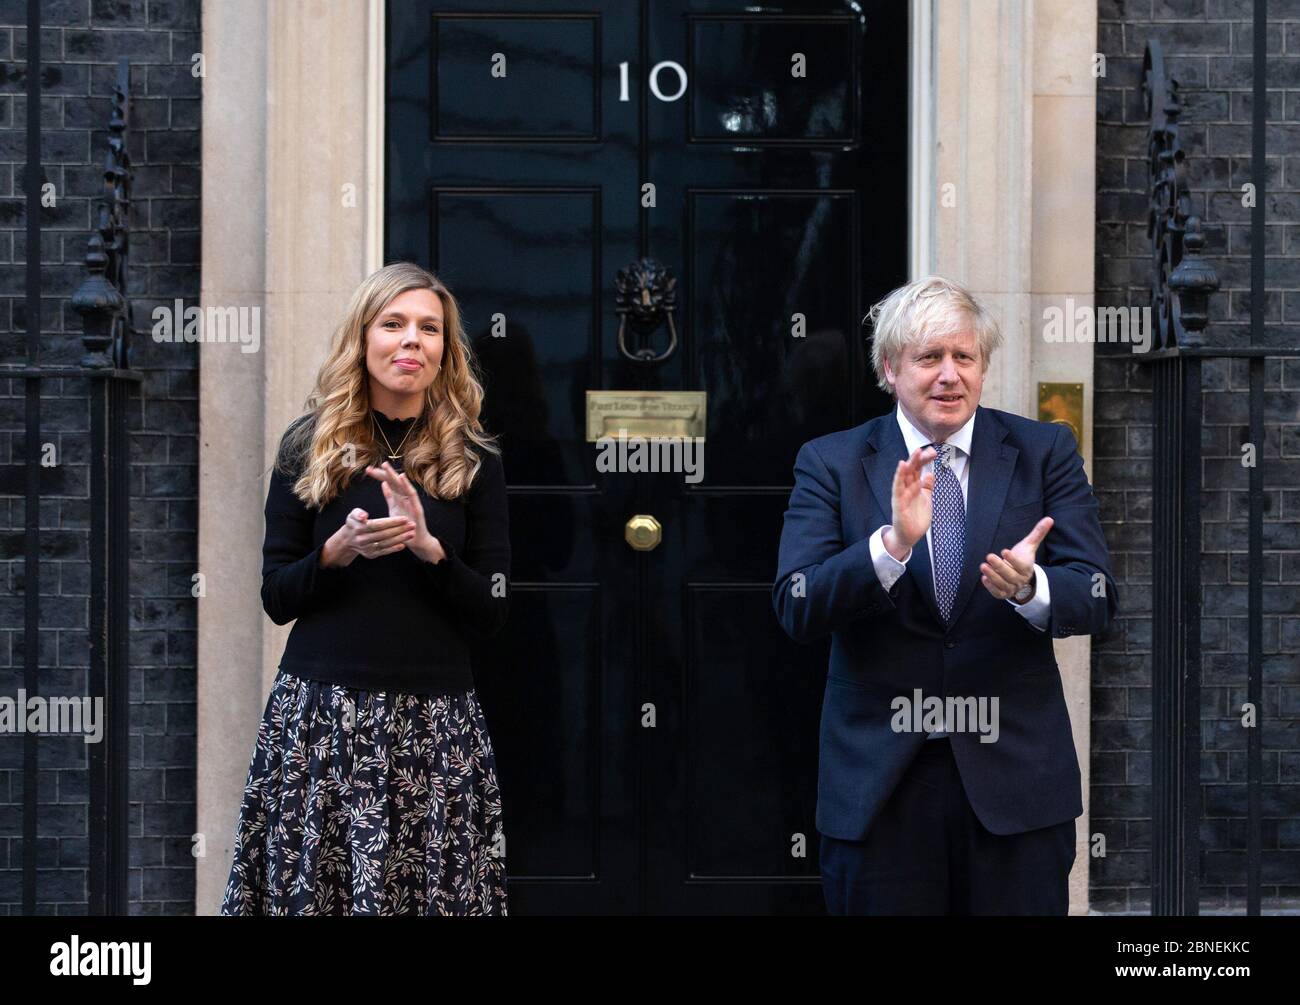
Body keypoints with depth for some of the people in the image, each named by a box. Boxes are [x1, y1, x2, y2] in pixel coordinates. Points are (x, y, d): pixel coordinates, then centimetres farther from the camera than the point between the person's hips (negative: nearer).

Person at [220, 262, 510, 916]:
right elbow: (276, 598, 6)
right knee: (307, 883, -3)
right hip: (318, 713, 0)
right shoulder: (308, 447, 7)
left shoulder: (473, 462, 7)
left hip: (435, 722, 0)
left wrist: (428, 546, -13)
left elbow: (491, 614, 4)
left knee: (432, 889, -6)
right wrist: (340, 550, -13)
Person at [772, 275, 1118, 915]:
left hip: (1015, 771, 1)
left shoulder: (1045, 452, 3)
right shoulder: (831, 463, 0)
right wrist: (893, 544, -26)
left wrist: (1030, 588, -26)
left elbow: (1096, 597, -4)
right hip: (878, 782, 0)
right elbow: (796, 610, -10)